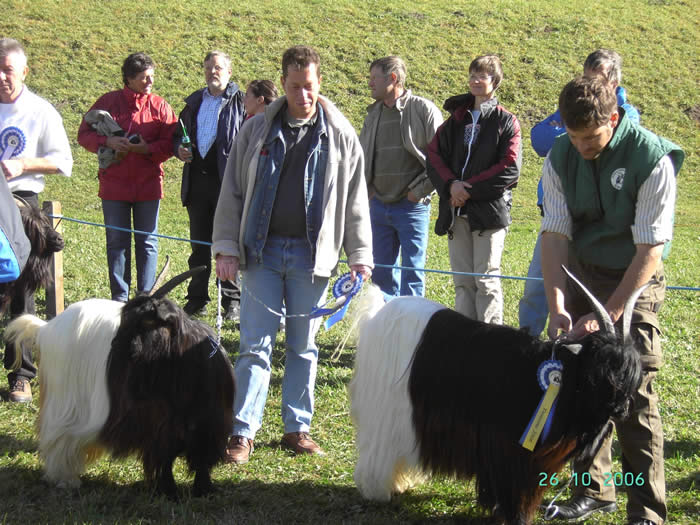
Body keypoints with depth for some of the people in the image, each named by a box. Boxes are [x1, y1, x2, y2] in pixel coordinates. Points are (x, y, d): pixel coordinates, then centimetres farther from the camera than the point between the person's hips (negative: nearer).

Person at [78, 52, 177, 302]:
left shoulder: (160, 106, 3)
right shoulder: (108, 101, 2)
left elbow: (170, 143, 0)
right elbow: (84, 134, 4)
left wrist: (149, 148, -18)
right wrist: (107, 141, -14)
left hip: (148, 185, 0)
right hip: (113, 185, 0)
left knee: (147, 242, 5)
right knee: (116, 241, 5)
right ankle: (119, 297, 13)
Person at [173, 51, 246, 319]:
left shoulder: (240, 103, -1)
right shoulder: (194, 102, 16)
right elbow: (178, 134, 26)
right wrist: (179, 148, 3)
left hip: (227, 181, -5)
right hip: (197, 180, 5)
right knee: (199, 243, 11)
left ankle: (232, 301, 6)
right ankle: (197, 299, 18)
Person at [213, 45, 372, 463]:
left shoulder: (341, 136, 4)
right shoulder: (257, 131, 5)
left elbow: (356, 201, 7)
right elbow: (232, 192, 7)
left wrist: (360, 255, 3)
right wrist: (226, 248, 0)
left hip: (311, 254, 0)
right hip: (262, 251, 0)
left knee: (304, 346, 8)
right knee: (256, 345, -3)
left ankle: (298, 428, 18)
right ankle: (244, 432, -1)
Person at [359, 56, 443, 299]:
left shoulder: (424, 110, -7)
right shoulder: (373, 115, 12)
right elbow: (361, 157, 23)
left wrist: (420, 190, -10)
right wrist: (367, 189, 11)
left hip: (411, 206, -6)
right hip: (379, 205, 6)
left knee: (412, 273, -2)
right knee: (382, 272, 10)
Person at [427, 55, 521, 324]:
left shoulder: (506, 122, 2)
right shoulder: (455, 120, 17)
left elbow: (509, 169, -7)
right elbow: (434, 155, 9)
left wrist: (470, 189, -12)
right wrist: (451, 185, -10)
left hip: (489, 209, -5)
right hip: (456, 211, 5)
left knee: (486, 279, -7)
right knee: (463, 281, 7)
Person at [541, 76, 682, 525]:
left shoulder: (653, 159, -21)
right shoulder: (561, 158, -7)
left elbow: (650, 250, -20)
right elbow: (555, 234, -6)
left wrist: (607, 315, -22)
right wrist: (556, 304, -18)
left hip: (635, 280, -4)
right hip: (580, 275, 5)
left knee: (634, 394, -8)